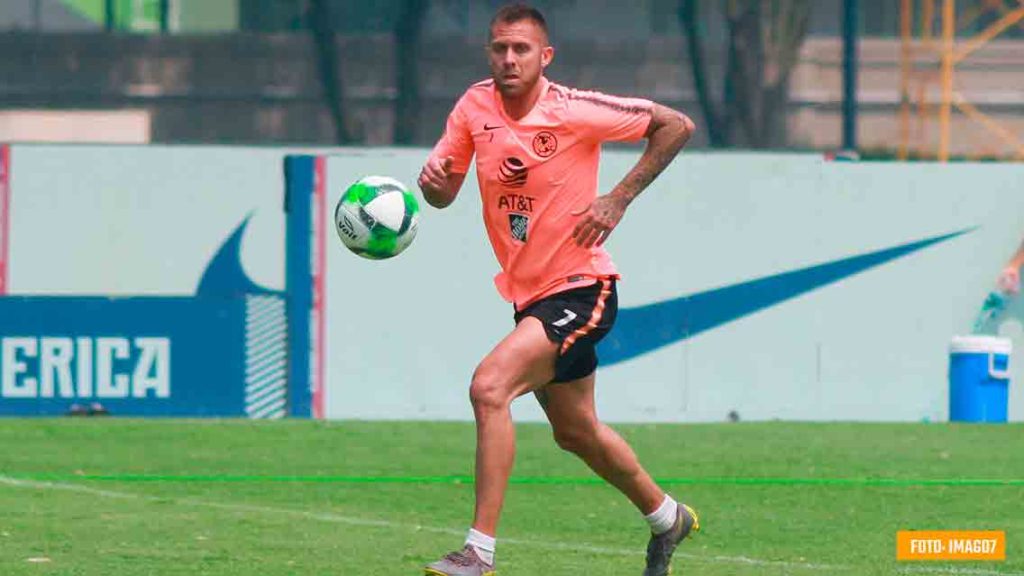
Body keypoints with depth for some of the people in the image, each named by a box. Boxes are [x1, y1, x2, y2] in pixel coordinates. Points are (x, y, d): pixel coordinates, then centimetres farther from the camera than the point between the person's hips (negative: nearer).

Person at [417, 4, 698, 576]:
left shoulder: (573, 110, -17)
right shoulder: (476, 106, -2)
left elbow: (677, 125, -9)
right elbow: (445, 193, 5)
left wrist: (619, 199, -14)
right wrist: (432, 179, -20)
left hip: (580, 289, -7)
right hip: (528, 291, 8)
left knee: (489, 387, -26)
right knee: (576, 431, 21)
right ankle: (667, 516, 46)